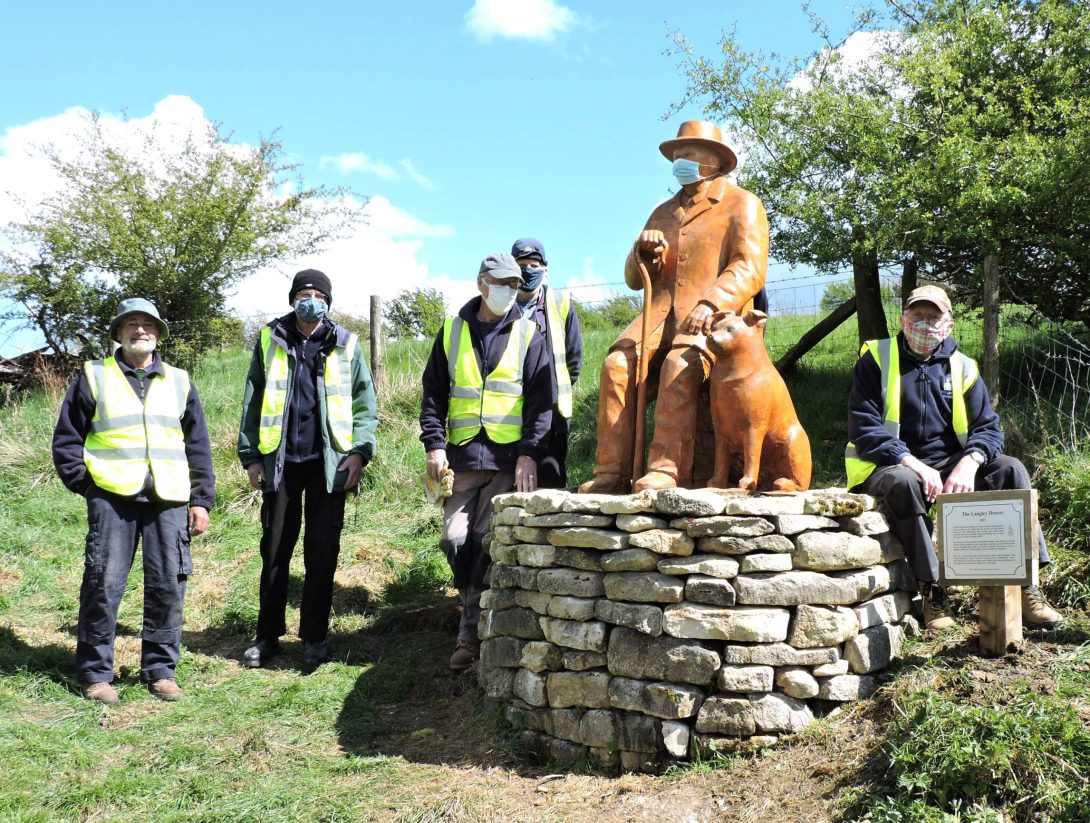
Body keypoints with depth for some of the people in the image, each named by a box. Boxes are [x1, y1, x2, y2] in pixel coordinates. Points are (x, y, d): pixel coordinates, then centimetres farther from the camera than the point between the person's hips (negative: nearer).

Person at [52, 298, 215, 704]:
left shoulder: (179, 382, 14)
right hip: (112, 495, -2)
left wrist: (202, 499, 9)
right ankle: (95, 672, 10)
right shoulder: (94, 376, 8)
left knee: (168, 585, 3)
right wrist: (84, 483, -1)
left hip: (169, 498, 2)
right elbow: (67, 439, 9)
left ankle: (160, 669, 15)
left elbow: (198, 446, 15)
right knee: (103, 583, -3)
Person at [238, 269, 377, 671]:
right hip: (280, 461, 1)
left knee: (322, 552, 2)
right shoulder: (270, 340, 7)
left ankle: (314, 637, 13)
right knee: (275, 550, 7)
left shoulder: (345, 344, 6)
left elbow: (364, 401, 6)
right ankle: (268, 635, 20)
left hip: (327, 461, -1)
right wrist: (250, 455, 1)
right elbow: (252, 400, 8)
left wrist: (360, 450, -6)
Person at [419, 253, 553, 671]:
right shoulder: (452, 331, 12)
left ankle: (471, 632, 4)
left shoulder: (528, 335, 6)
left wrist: (530, 453, -9)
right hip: (462, 456, 3)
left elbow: (540, 401, 1)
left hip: (508, 458, -2)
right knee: (455, 539, 0)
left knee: (489, 541, -5)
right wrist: (434, 444, 0)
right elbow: (433, 392, 12)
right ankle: (478, 615, 21)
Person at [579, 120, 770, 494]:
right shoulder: (664, 212, 26)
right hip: (662, 313, 5)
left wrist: (710, 303, -24)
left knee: (680, 365, -36)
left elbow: (750, 269, -7)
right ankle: (611, 472, -26)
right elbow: (634, 278, 23)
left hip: (715, 317, -4)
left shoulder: (741, 204, 9)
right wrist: (644, 251, 0)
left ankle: (668, 470, -39)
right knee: (617, 363, -24)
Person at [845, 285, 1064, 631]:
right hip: (887, 468, -4)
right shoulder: (876, 359, -2)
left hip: (948, 464, 4)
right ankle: (932, 590, -28)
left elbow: (988, 428, 2)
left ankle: (1024, 585, -19)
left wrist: (969, 463, -21)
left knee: (1010, 470, -18)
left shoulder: (962, 368, 9)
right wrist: (913, 464, -24)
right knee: (904, 483, -37)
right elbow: (864, 429, -12)